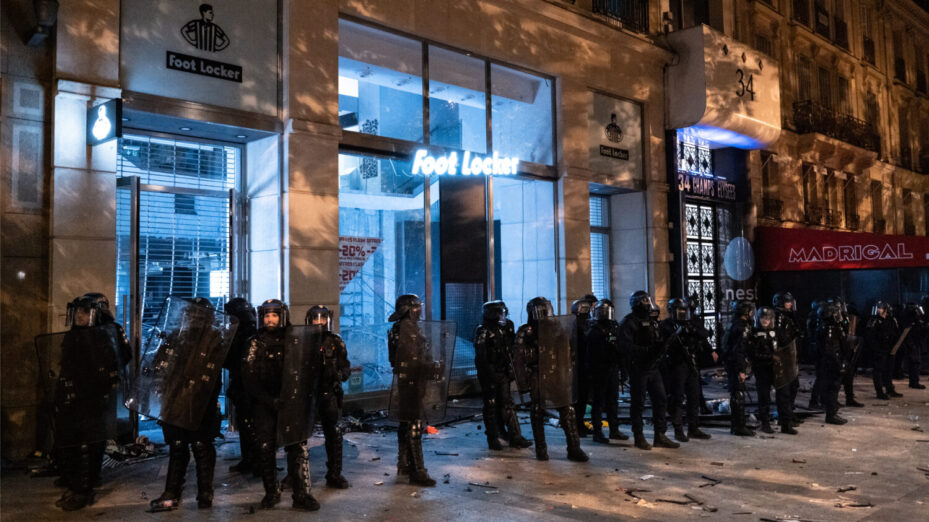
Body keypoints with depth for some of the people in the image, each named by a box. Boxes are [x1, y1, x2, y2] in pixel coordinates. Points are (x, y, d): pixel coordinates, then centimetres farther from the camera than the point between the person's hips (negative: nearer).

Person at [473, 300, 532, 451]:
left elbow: (511, 348, 19)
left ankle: (515, 437, 11)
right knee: (491, 407, 2)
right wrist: (486, 374, -21)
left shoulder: (505, 328, 10)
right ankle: (493, 440, 10)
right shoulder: (482, 331, -10)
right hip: (489, 375, -6)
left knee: (507, 405, 8)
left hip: (503, 374, 6)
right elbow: (480, 356, -16)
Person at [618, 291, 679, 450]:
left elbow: (658, 341, 20)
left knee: (661, 400, 8)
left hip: (653, 368, 8)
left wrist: (663, 344, -2)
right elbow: (628, 348, -20)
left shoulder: (652, 321, 15)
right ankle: (639, 437, 13)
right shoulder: (629, 323, -11)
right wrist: (649, 350, -24)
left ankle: (660, 436, 16)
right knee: (638, 404, 2)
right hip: (638, 369, -8)